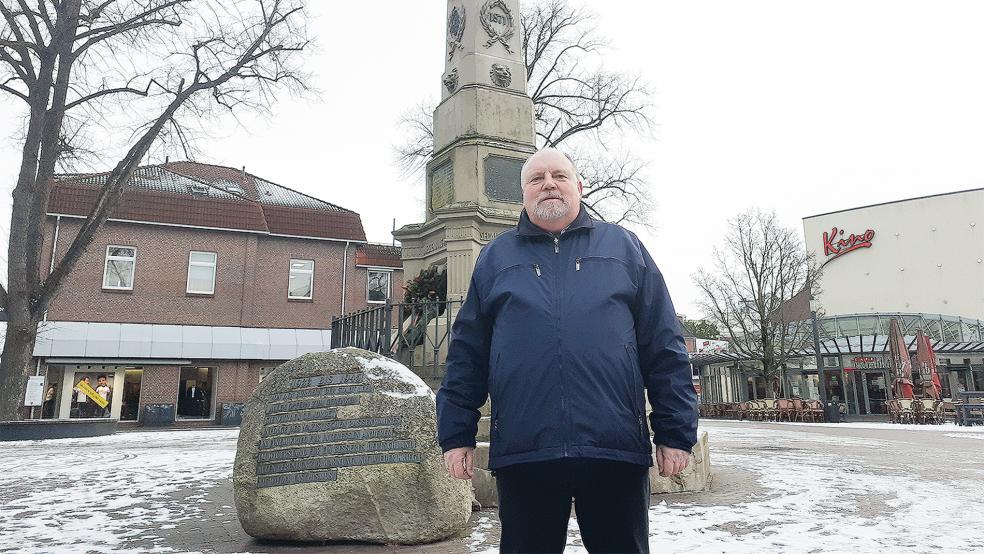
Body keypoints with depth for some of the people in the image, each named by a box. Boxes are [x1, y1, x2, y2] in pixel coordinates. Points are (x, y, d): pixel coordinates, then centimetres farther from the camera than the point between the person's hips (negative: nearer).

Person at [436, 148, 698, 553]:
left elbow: (665, 349, 8)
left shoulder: (623, 246, 11)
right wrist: (456, 435, 6)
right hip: (522, 452, 1)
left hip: (617, 449, 0)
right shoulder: (495, 257, 13)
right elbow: (466, 354, 11)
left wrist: (675, 432, 2)